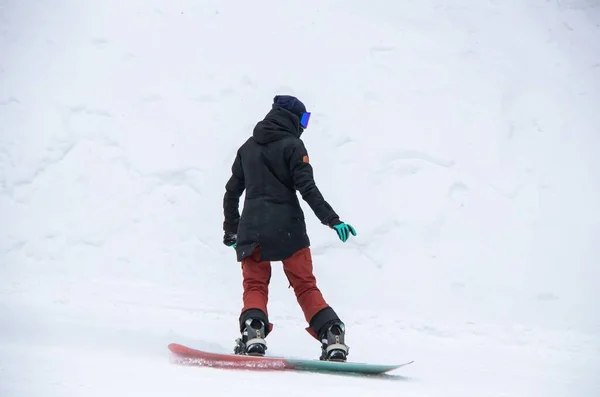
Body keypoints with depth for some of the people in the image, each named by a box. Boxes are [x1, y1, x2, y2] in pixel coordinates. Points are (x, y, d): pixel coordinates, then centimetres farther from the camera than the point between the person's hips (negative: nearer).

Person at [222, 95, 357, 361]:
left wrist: (230, 229, 29)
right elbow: (307, 189, -11)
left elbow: (232, 192, 19)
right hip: (288, 228, -3)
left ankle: (253, 334, -20)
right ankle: (333, 337, -9)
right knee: (306, 287, 4)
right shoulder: (292, 145, -1)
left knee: (255, 286, 6)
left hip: (252, 229, 3)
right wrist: (333, 220, -13)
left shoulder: (247, 147, 16)